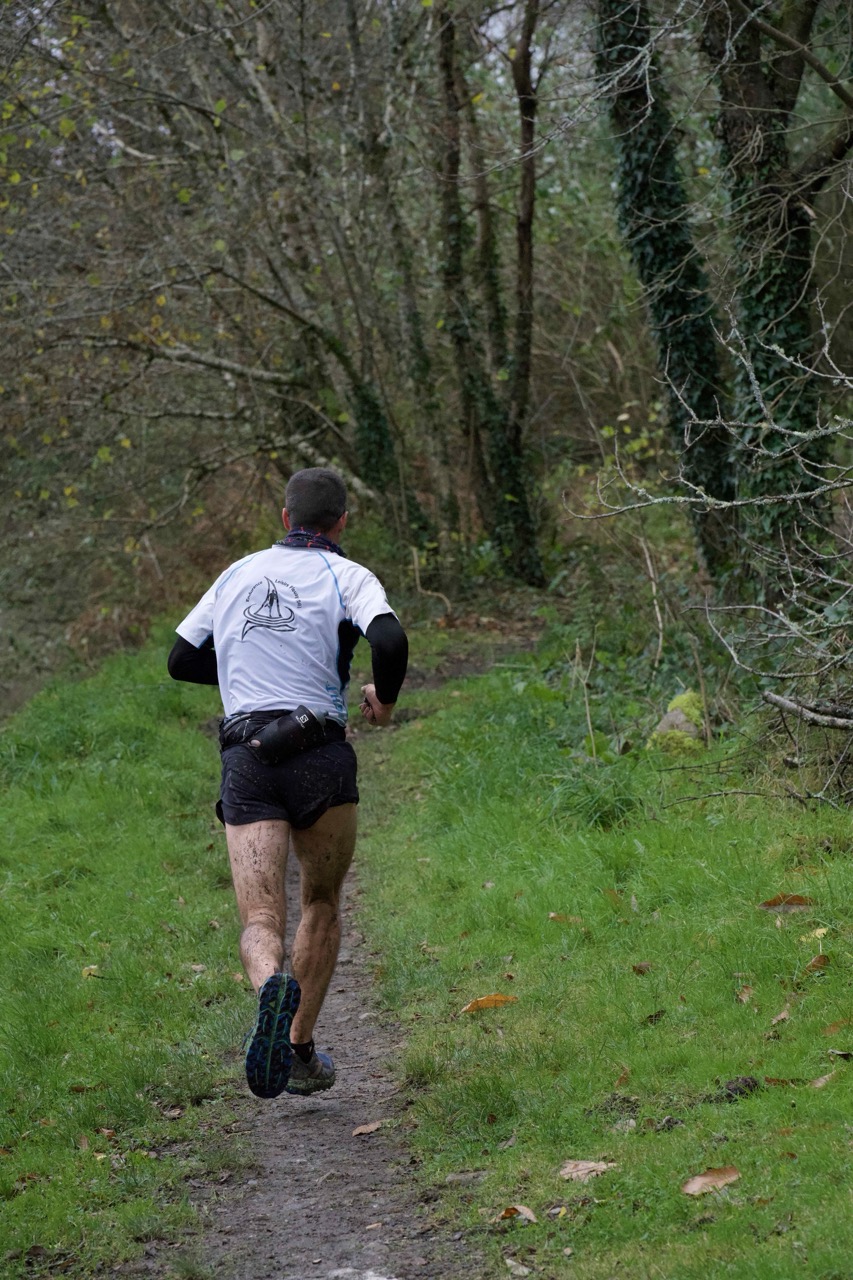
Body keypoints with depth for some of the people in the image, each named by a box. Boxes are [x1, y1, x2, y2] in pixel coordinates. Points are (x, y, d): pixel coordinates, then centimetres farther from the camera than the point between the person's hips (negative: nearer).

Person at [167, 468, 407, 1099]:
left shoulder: (239, 574, 19)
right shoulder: (347, 576, 5)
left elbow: (182, 659, 25)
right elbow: (390, 640, -15)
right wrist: (385, 697, 6)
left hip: (244, 759, 2)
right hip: (320, 756, -2)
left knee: (260, 922, -7)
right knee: (322, 904, 21)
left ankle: (273, 988, -42)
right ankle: (301, 1050, 20)